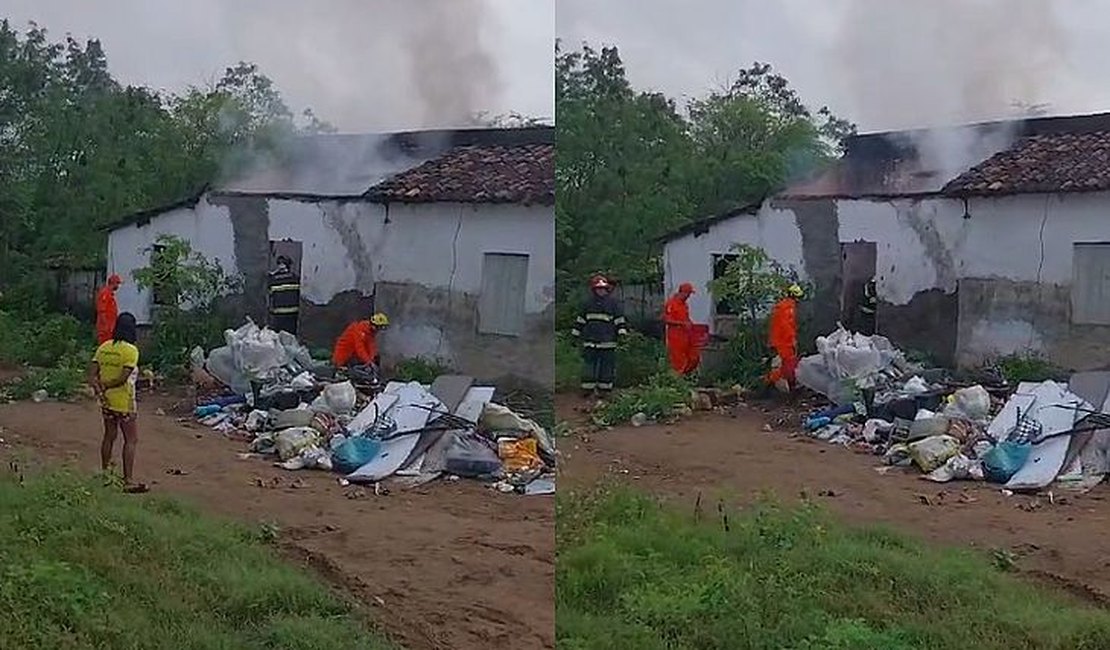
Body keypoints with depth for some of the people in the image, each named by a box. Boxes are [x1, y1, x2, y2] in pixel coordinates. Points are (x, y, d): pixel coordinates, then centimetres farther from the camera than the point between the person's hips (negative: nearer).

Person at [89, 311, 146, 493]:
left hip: (106, 402, 7)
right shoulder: (131, 350, -16)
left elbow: (92, 374, -2)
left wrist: (99, 389, -8)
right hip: (124, 403, -7)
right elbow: (123, 378, -21)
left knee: (109, 436, 20)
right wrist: (105, 386, -7)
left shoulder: (103, 347, 3)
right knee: (131, 440, 1)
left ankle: (104, 473, 30)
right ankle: (128, 481, -1)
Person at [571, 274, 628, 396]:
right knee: (589, 365, 4)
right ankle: (588, 388, 10)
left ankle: (604, 388, 8)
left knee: (606, 365, 1)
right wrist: (576, 333, 19)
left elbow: (619, 319, 0)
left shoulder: (613, 303, 3)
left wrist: (622, 331, -11)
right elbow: (581, 319, 19)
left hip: (607, 341, -3)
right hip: (590, 341, 3)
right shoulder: (589, 303, 13)